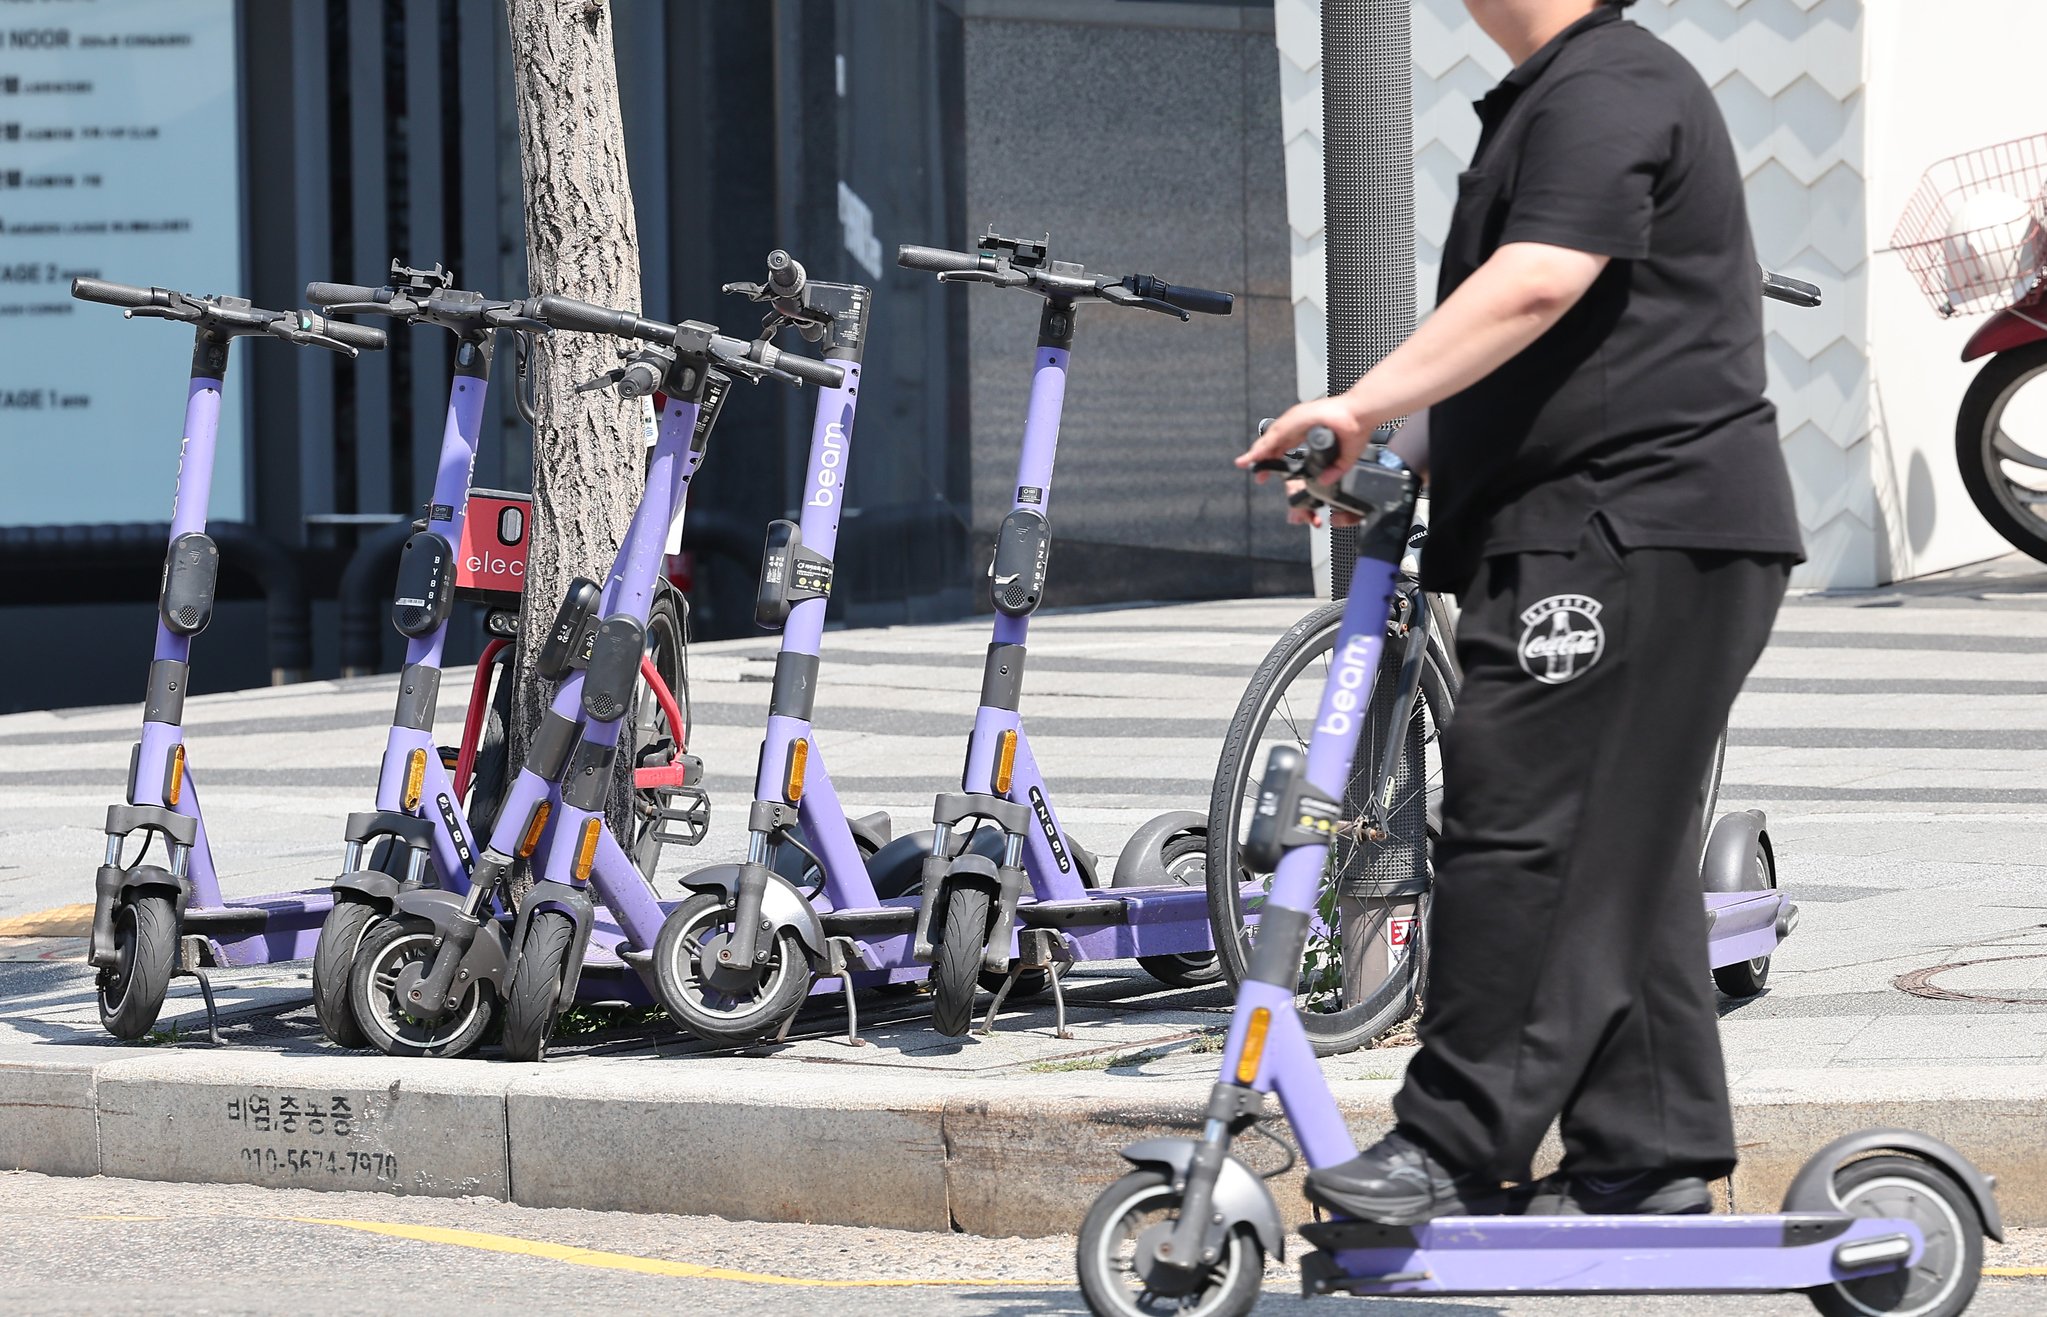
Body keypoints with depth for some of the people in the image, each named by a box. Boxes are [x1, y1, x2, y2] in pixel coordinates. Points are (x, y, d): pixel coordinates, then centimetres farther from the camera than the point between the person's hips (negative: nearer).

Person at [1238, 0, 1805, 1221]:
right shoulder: (1550, 99, 23)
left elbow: (1539, 284, -28)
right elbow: (1521, 362, 30)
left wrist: (1365, 402, -32)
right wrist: (1388, 455, 20)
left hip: (1634, 528, -11)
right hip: (1609, 537, 11)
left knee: (1526, 834, -12)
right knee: (1617, 852, 12)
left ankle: (1459, 1152, -12)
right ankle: (1651, 1157, 15)